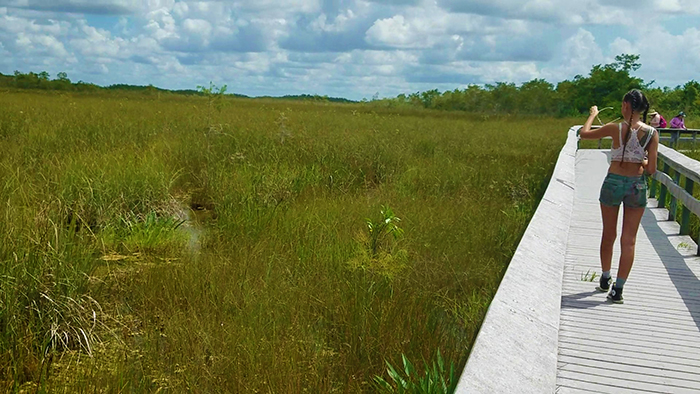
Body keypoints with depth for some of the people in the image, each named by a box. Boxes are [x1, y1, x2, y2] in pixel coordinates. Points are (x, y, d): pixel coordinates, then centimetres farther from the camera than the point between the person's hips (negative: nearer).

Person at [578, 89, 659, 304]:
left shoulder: (616, 129, -11)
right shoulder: (652, 133, -7)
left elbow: (584, 133, 4)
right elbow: (651, 169, -8)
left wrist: (593, 114, 20)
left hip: (613, 183, 0)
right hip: (637, 186, 1)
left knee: (608, 235, 17)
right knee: (628, 240, 7)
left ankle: (605, 280, 32)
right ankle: (618, 289, 6)